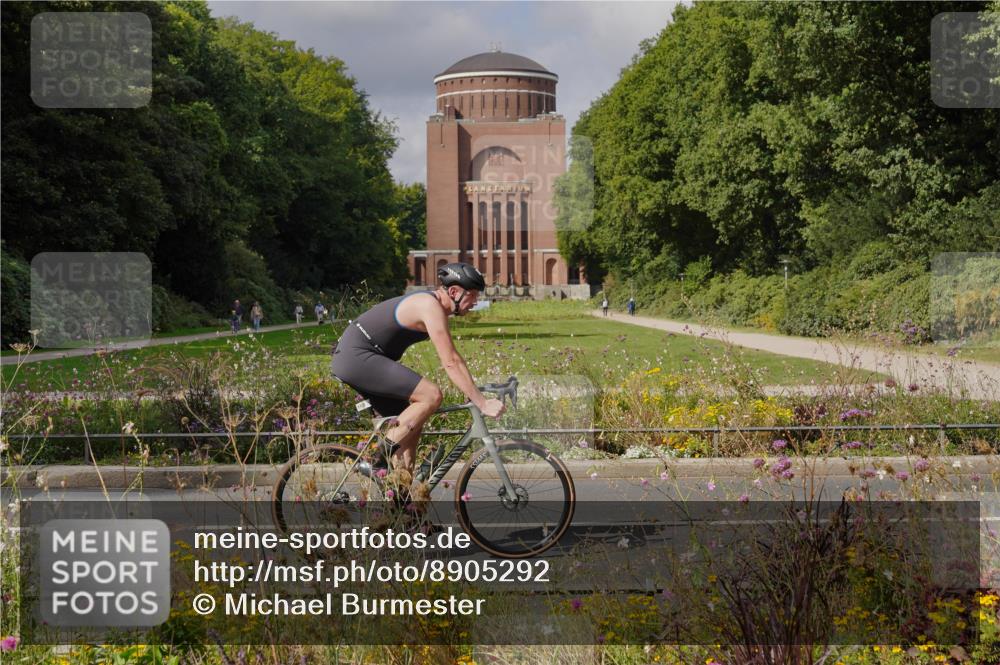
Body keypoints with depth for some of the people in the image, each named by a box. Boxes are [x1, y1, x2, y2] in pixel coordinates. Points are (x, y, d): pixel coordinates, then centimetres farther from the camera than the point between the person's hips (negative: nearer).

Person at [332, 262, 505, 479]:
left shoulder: (433, 305, 13)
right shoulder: (431, 307, -18)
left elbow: (454, 358, 19)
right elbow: (450, 364, -22)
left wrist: (476, 391, 13)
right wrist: (482, 404, -21)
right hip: (356, 356, -11)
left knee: (412, 423, 10)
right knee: (431, 395, -19)